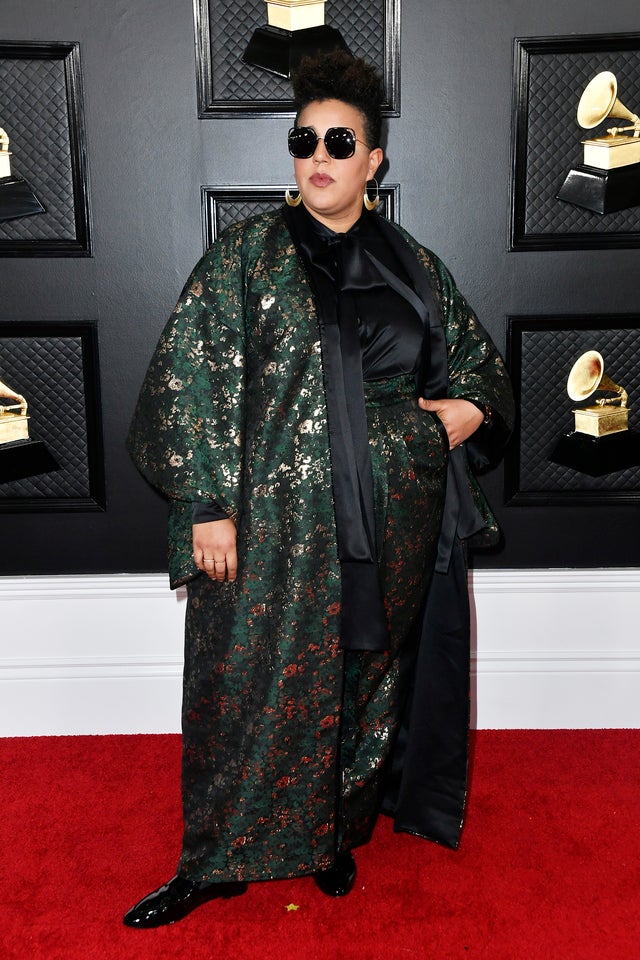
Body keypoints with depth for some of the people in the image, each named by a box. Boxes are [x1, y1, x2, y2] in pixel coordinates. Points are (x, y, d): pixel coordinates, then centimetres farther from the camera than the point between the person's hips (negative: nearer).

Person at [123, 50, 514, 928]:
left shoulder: (416, 268, 8)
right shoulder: (245, 255, 0)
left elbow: (476, 359, 20)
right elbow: (190, 378, -6)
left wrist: (471, 406, -2)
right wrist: (206, 503, -12)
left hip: (391, 525, 3)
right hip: (277, 522, -2)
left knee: (369, 679, 13)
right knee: (253, 683, 6)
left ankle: (340, 833, 36)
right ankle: (218, 862, 26)